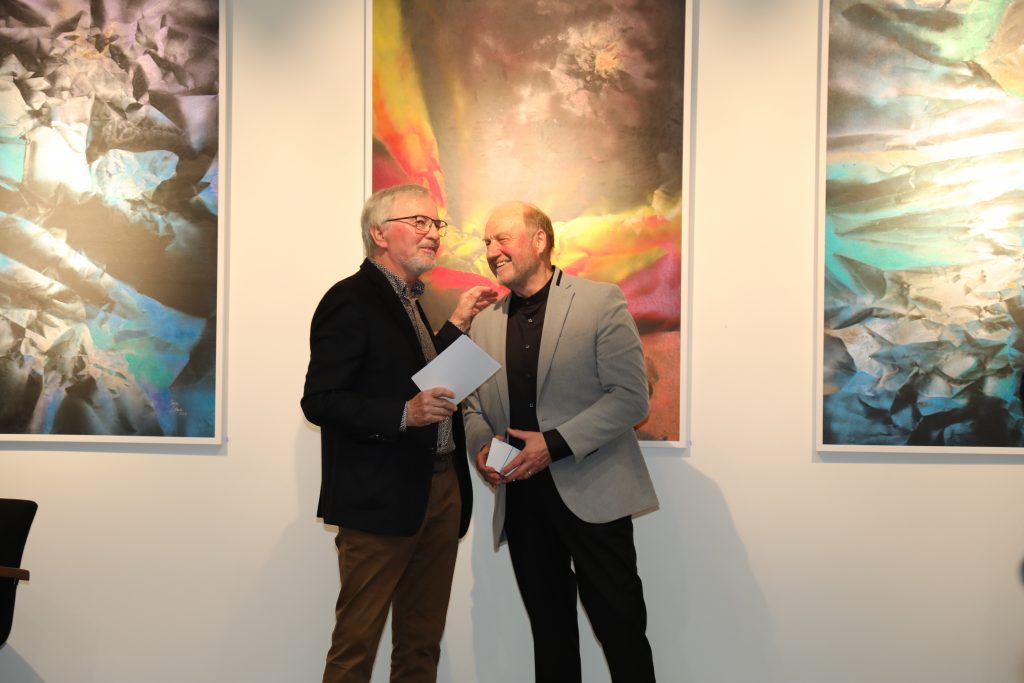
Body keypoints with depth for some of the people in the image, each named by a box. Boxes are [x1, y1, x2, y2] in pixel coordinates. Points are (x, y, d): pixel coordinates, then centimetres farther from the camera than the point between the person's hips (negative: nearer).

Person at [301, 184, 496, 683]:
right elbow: (319, 401, -17)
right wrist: (403, 414, -27)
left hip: (441, 492, 9)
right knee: (356, 641, 2)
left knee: (422, 642, 16)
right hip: (381, 498, -8)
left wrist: (458, 322, 16)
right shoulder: (350, 300, -11)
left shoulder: (411, 301, 16)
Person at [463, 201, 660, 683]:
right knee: (549, 632, 14)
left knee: (621, 632, 1)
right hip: (521, 496, 5)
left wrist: (554, 444, -17)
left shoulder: (601, 302, -4)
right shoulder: (485, 323, 12)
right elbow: (474, 406, 18)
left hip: (591, 495, -5)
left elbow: (631, 398, -11)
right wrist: (481, 445, -4)